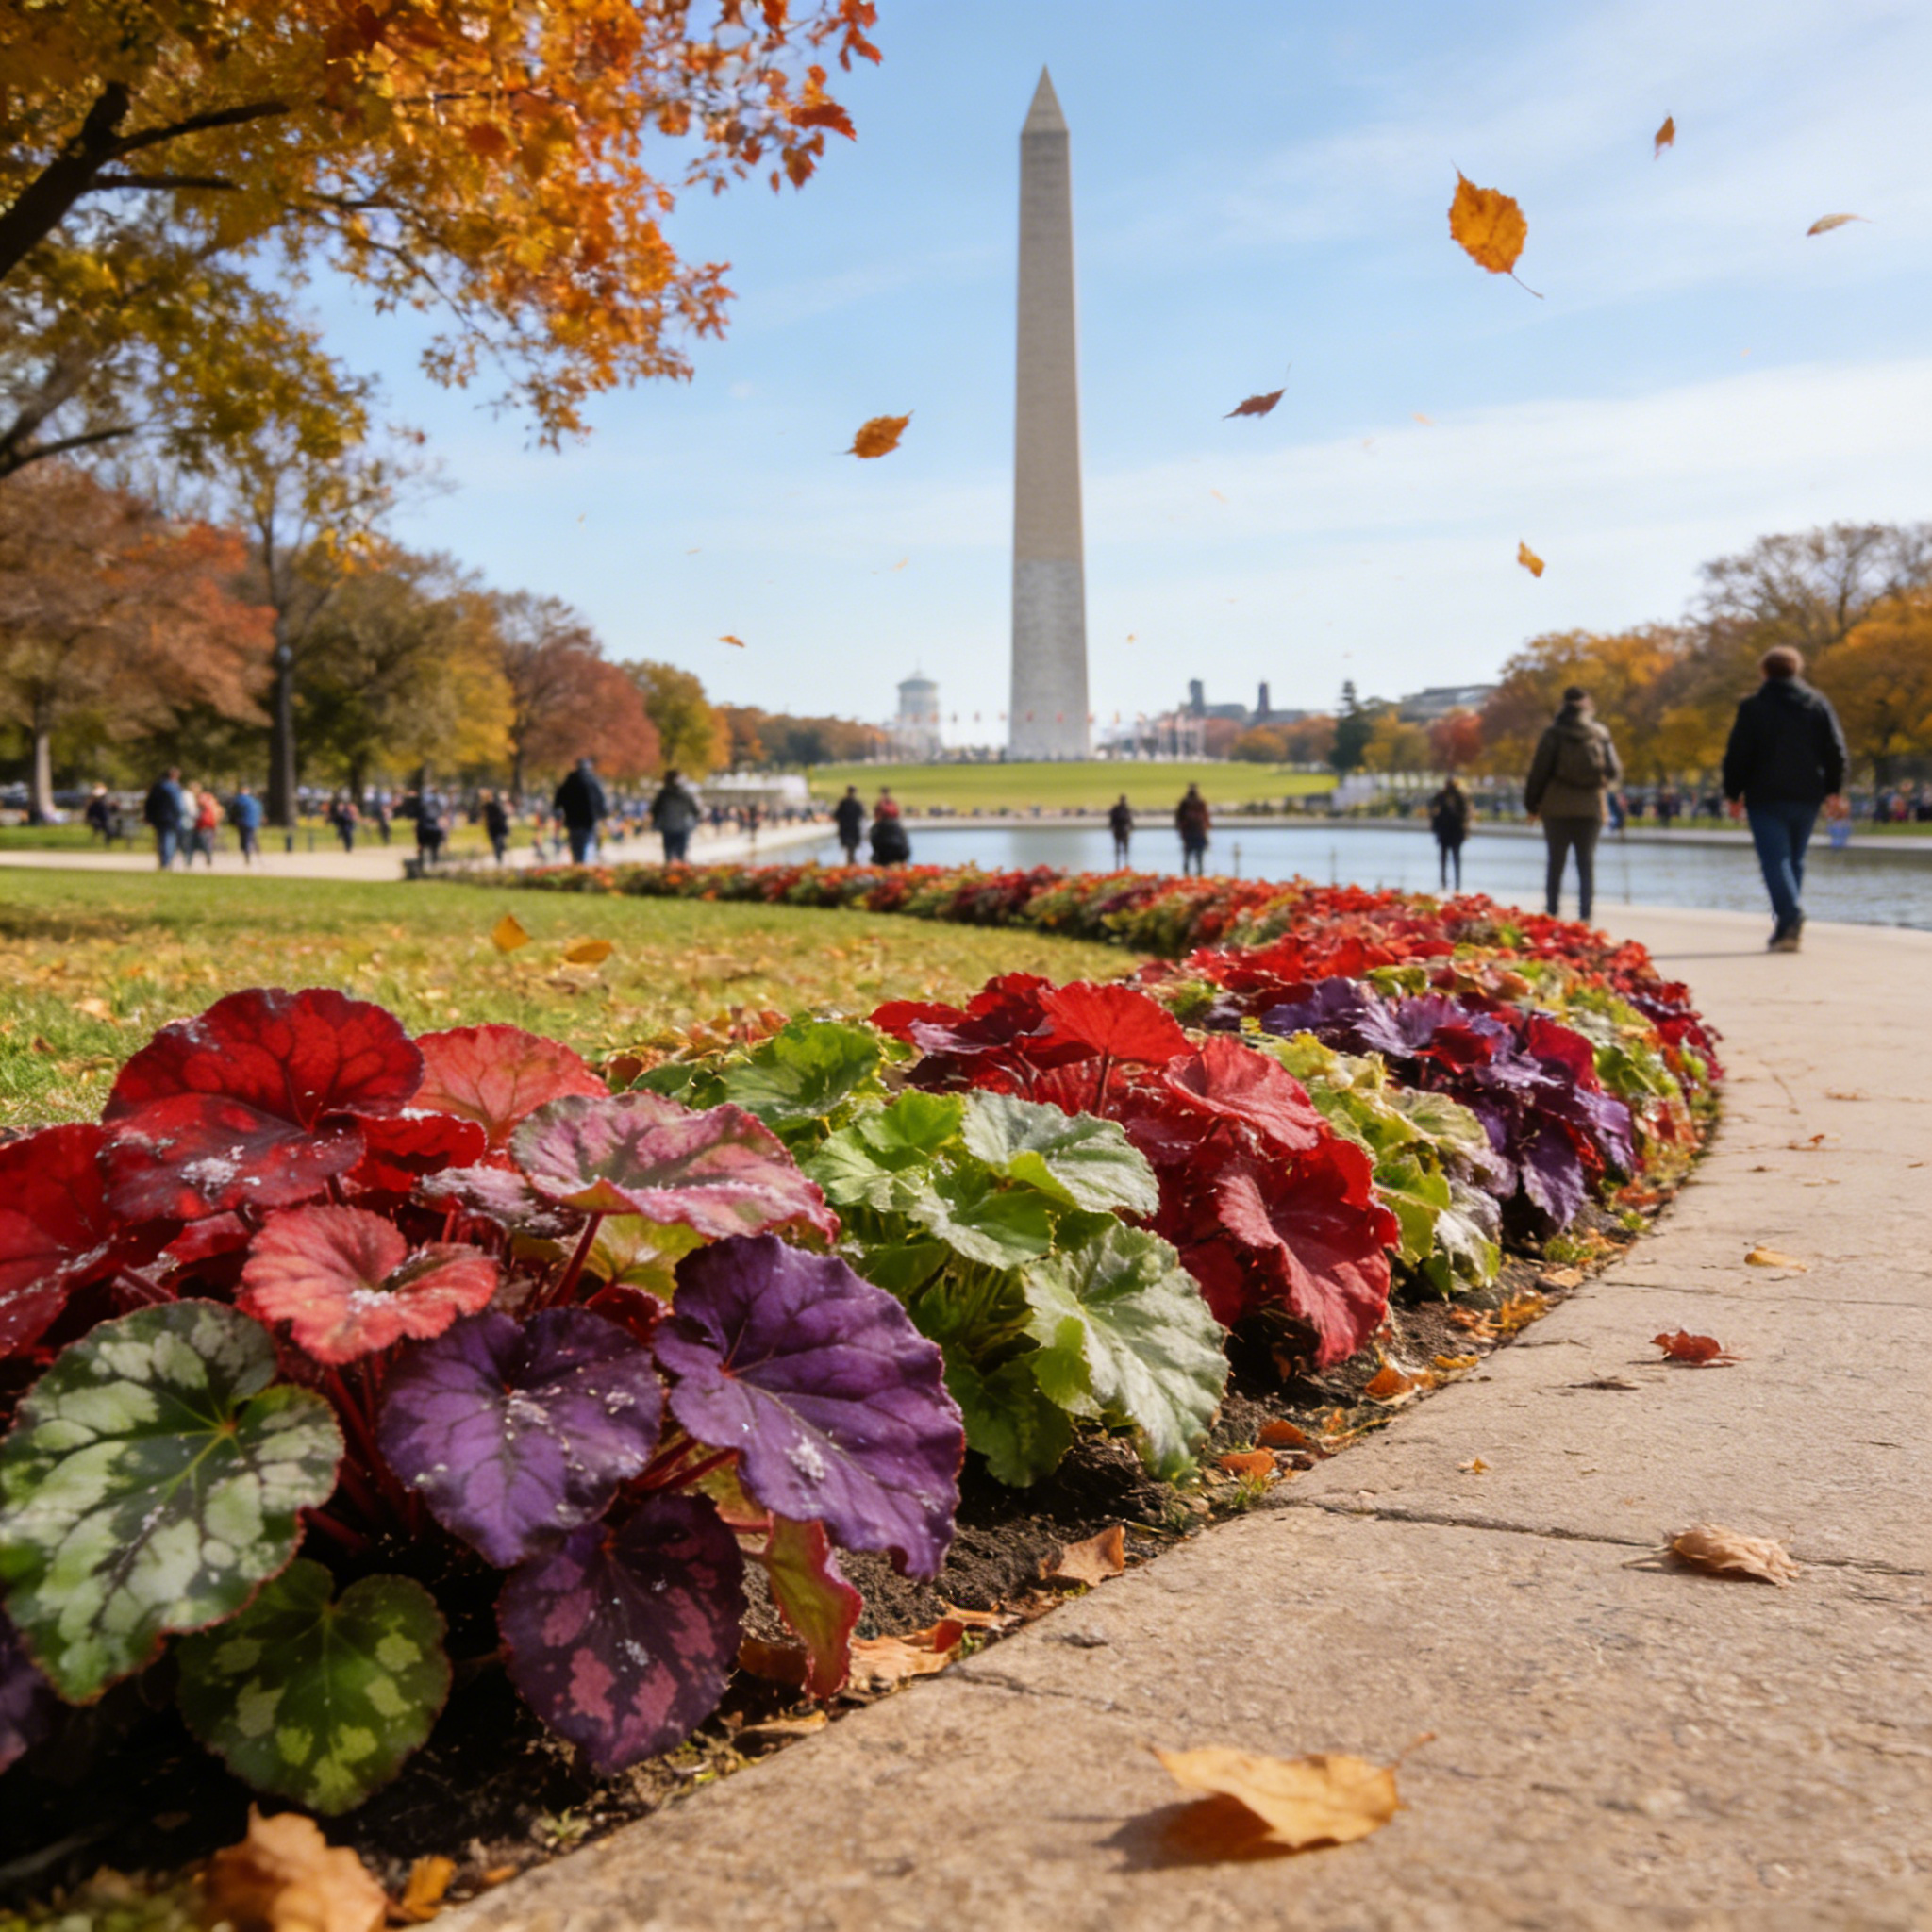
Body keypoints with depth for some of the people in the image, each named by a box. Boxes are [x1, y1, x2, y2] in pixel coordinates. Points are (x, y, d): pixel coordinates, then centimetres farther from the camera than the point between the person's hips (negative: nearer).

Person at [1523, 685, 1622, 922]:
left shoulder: (1554, 733, -4)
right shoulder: (1600, 734, 3)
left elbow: (1539, 771, -5)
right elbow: (1615, 773, 6)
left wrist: (1531, 804, 4)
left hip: (1557, 807, -1)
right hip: (1590, 808, 1)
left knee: (1556, 862, 4)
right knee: (1587, 863, 6)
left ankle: (1551, 913, 3)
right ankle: (1585, 914, 1)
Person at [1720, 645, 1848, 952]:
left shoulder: (1753, 706, -2)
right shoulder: (1818, 703, 8)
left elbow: (1737, 754, -4)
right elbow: (1835, 751, 5)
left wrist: (1733, 794, 3)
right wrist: (1834, 790, 10)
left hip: (1766, 797, -4)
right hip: (1807, 797, 4)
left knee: (1775, 860, -8)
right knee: (1794, 860, 14)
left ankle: (1791, 915, -29)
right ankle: (1786, 928, 15)